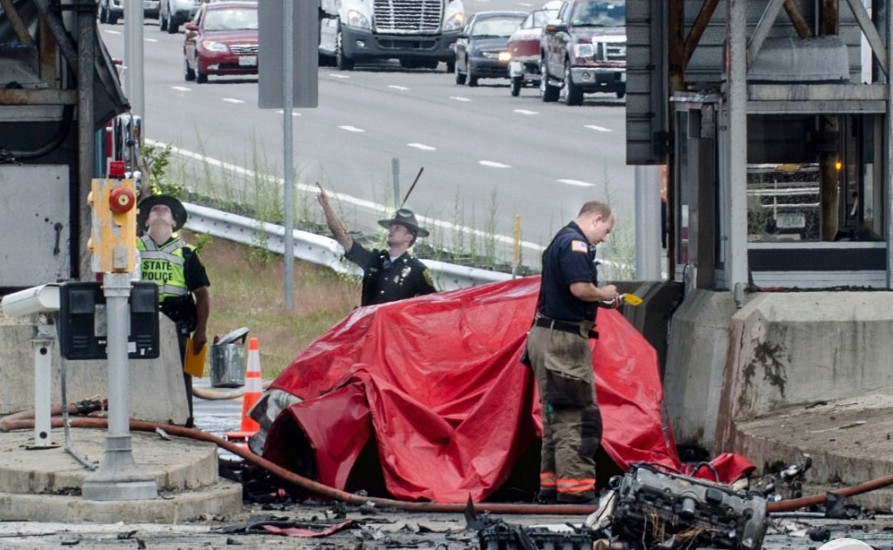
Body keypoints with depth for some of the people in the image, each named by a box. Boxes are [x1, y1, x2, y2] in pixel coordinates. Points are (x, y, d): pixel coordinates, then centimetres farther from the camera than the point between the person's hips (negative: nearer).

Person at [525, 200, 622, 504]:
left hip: (547, 337, 11)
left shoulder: (560, 241, 21)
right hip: (564, 339, -11)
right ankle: (575, 488, -13)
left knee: (557, 416, 15)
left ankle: (551, 485, 18)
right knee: (578, 415, -10)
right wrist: (605, 293, -5)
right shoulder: (575, 243, -13)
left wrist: (602, 299, 15)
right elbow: (580, 288, -24)